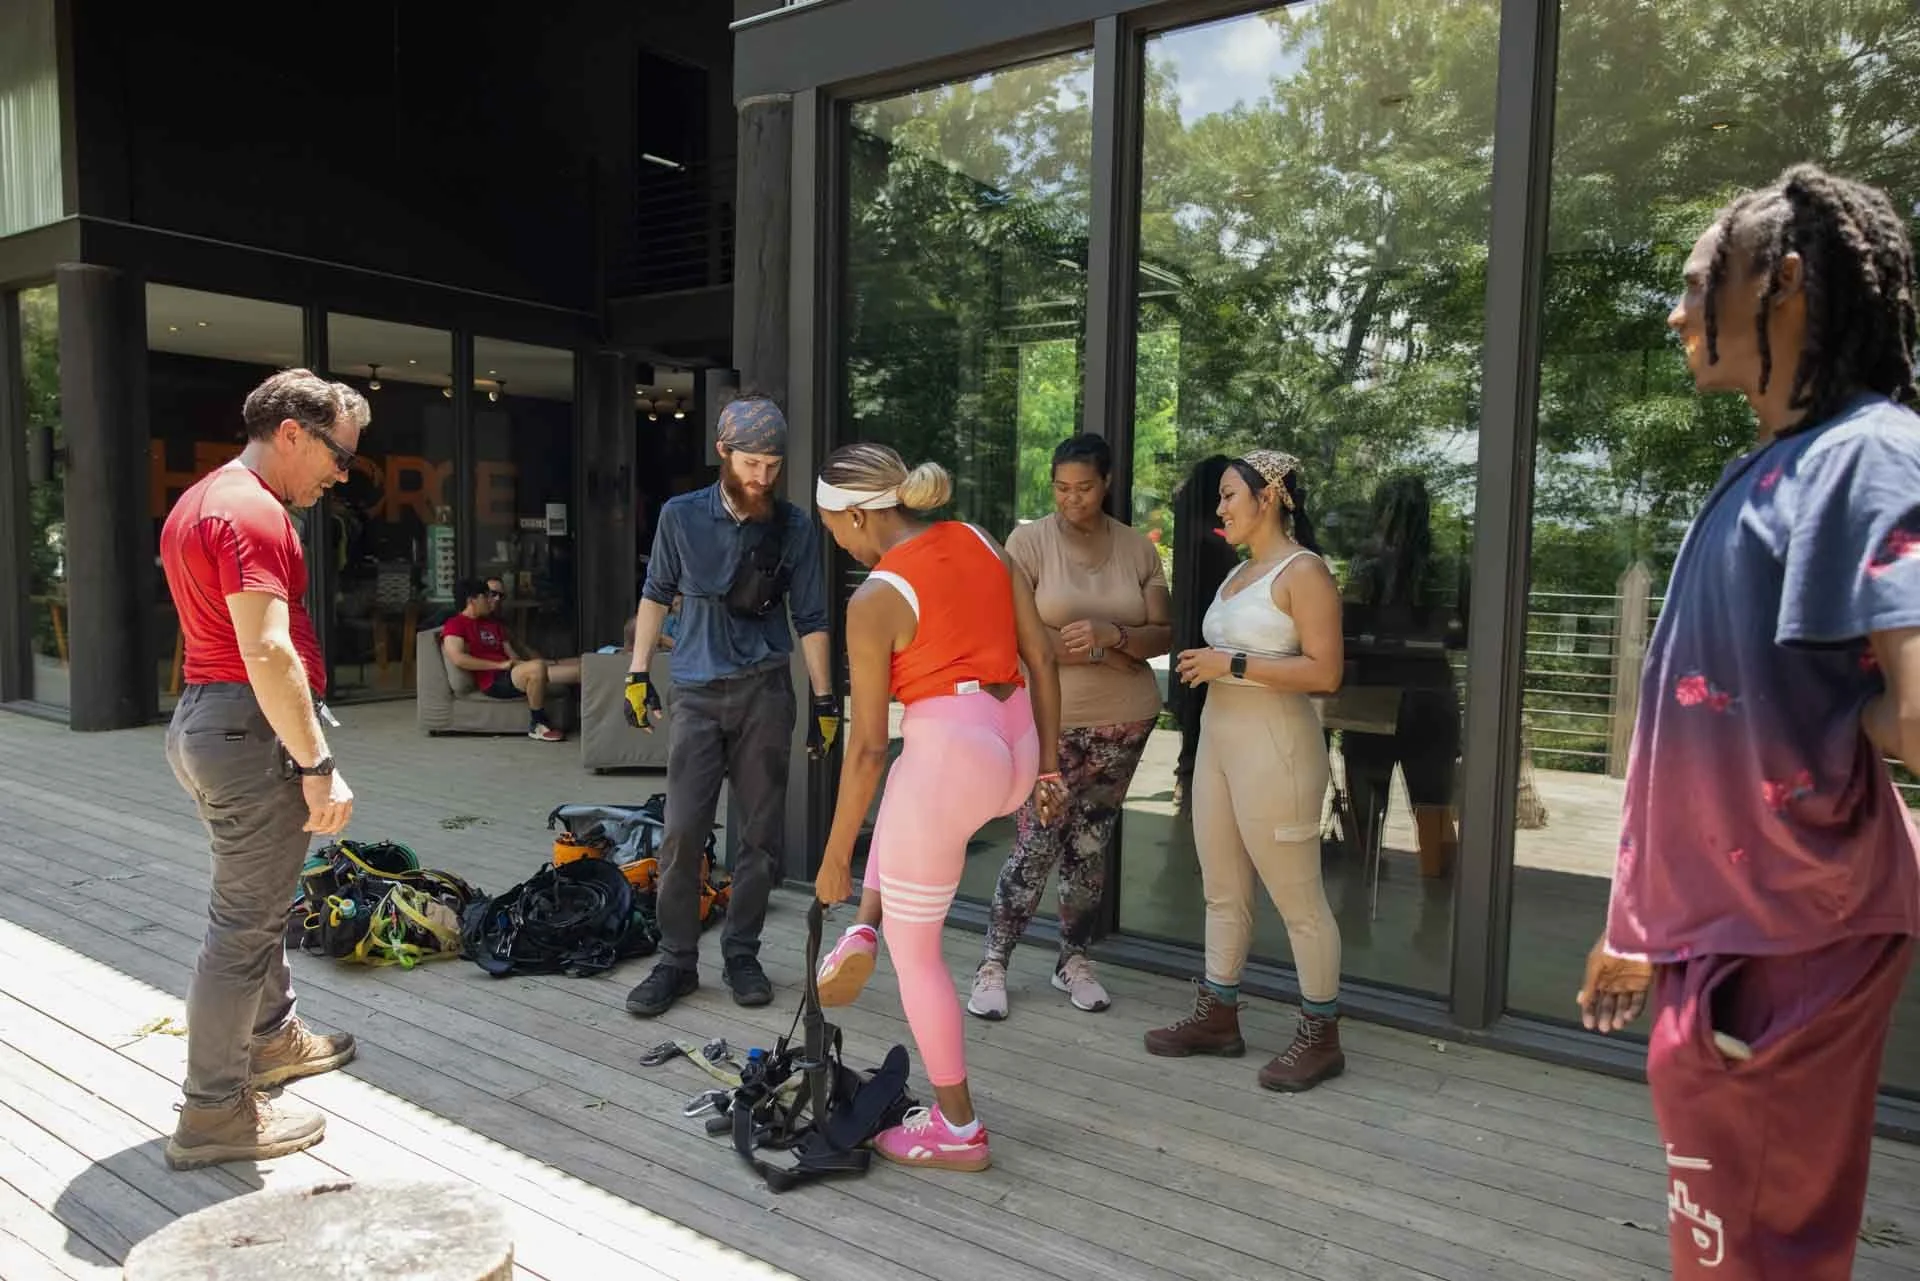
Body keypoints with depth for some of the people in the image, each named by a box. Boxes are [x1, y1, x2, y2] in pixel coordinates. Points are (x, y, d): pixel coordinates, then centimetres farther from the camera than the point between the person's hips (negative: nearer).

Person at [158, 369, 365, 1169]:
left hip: (204, 716, 11)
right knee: (244, 920, -2)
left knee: (258, 900, 23)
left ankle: (271, 1037, 40)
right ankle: (213, 1114, 8)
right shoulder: (253, 513, -18)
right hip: (252, 732, -11)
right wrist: (318, 765, -24)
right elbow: (268, 653, -26)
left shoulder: (200, 501, 16)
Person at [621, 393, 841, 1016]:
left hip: (764, 693, 0)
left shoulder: (795, 527, 1)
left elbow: (811, 618, 6)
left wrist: (824, 700, 5)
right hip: (697, 694, 0)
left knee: (761, 833, 5)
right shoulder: (681, 516, 1)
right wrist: (638, 674, 8)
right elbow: (656, 595, 12)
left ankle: (741, 954, 19)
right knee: (682, 832, -4)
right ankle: (676, 960, 10)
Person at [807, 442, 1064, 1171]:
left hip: (950, 753, -8)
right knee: (902, 781, 39)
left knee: (914, 949, 12)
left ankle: (958, 1131, 24)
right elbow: (1041, 658, 8)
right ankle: (864, 930, 32)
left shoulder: (875, 599, -11)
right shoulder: (979, 542, 8)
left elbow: (868, 746, -9)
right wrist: (1047, 768, 16)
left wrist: (835, 857, 1)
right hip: (1015, 750, 8)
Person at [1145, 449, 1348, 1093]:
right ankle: (1217, 1016, 27)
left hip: (1273, 748, -9)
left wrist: (1230, 665, -19)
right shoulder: (1239, 573, 16)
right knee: (1222, 891, 15)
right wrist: (1204, 664, 10)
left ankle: (1321, 1036, 14)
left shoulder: (1303, 571, -10)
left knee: (1297, 899, 1)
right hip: (1218, 738, 9)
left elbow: (1324, 672, -18)